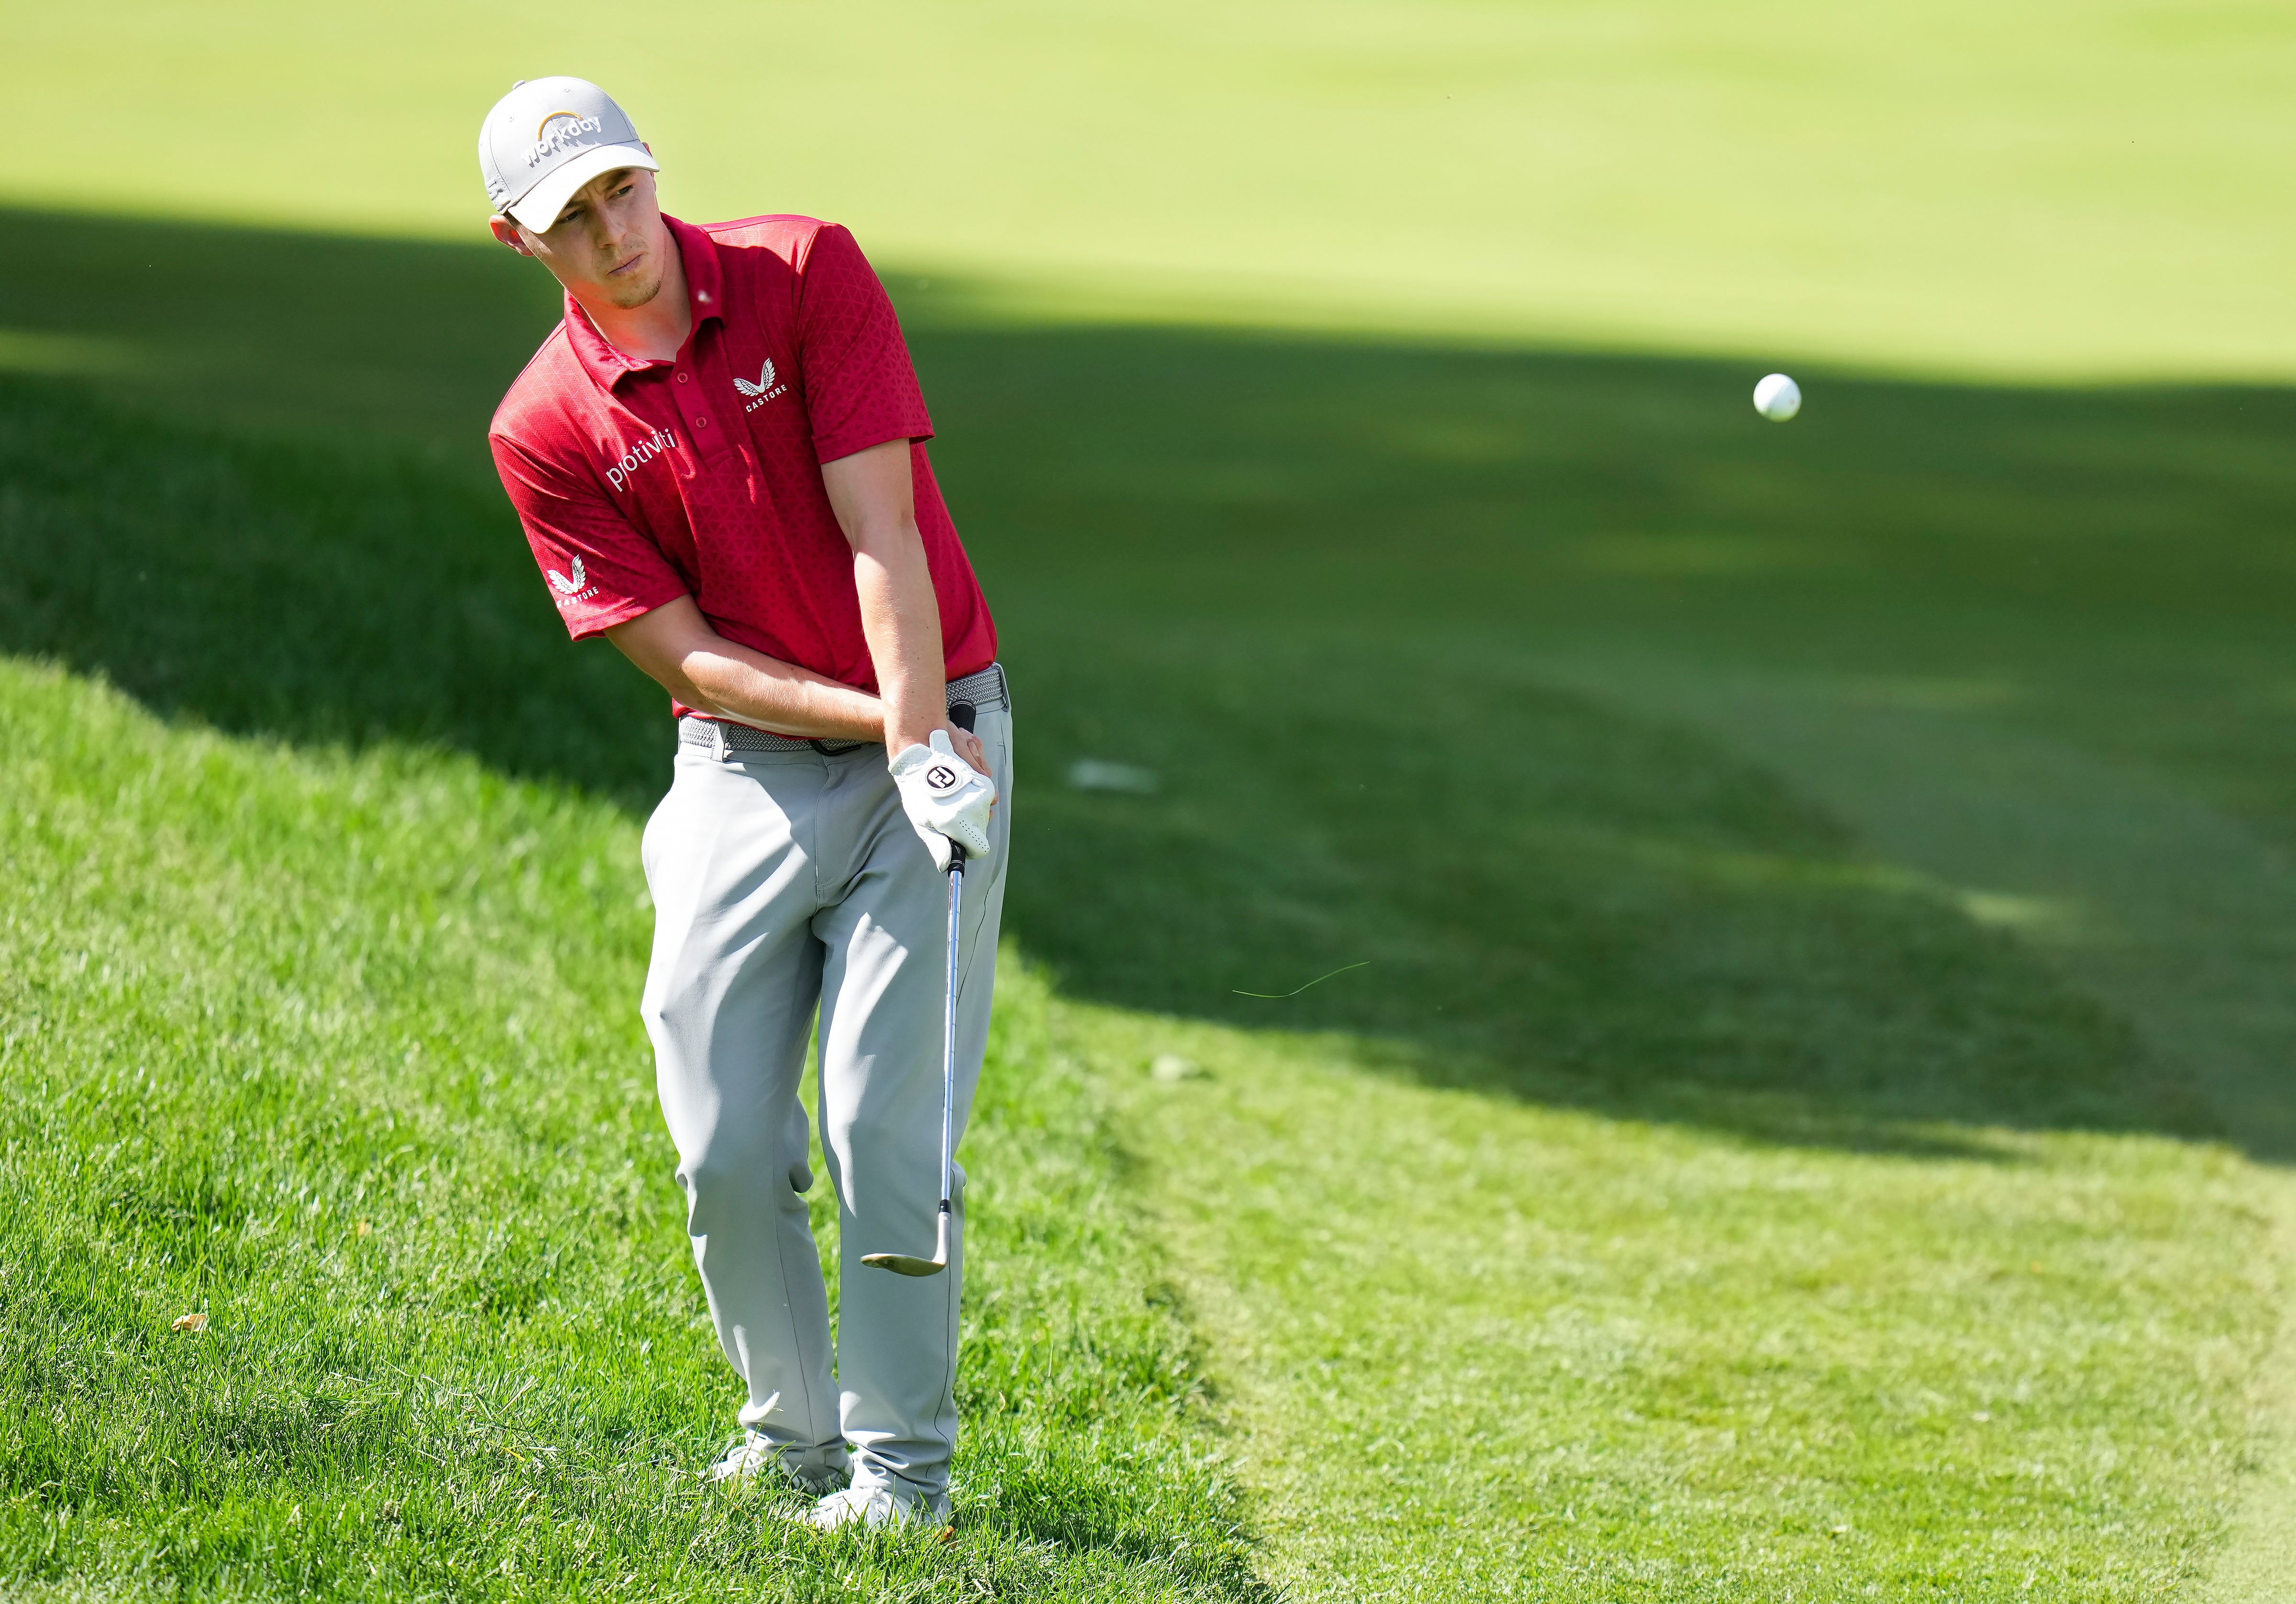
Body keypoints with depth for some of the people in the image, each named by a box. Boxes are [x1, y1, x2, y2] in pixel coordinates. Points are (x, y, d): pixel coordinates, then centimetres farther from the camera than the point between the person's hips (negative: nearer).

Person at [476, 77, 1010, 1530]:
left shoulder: (805, 272, -7)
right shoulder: (545, 429, -3)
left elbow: (882, 529, -13)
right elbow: (686, 655, -4)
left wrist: (921, 740, -23)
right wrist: (873, 722, -16)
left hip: (931, 740, -2)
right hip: (747, 771, 2)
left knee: (885, 1127, -9)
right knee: (729, 1149, -1)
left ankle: (902, 1466, 1)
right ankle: (793, 1429, 20)